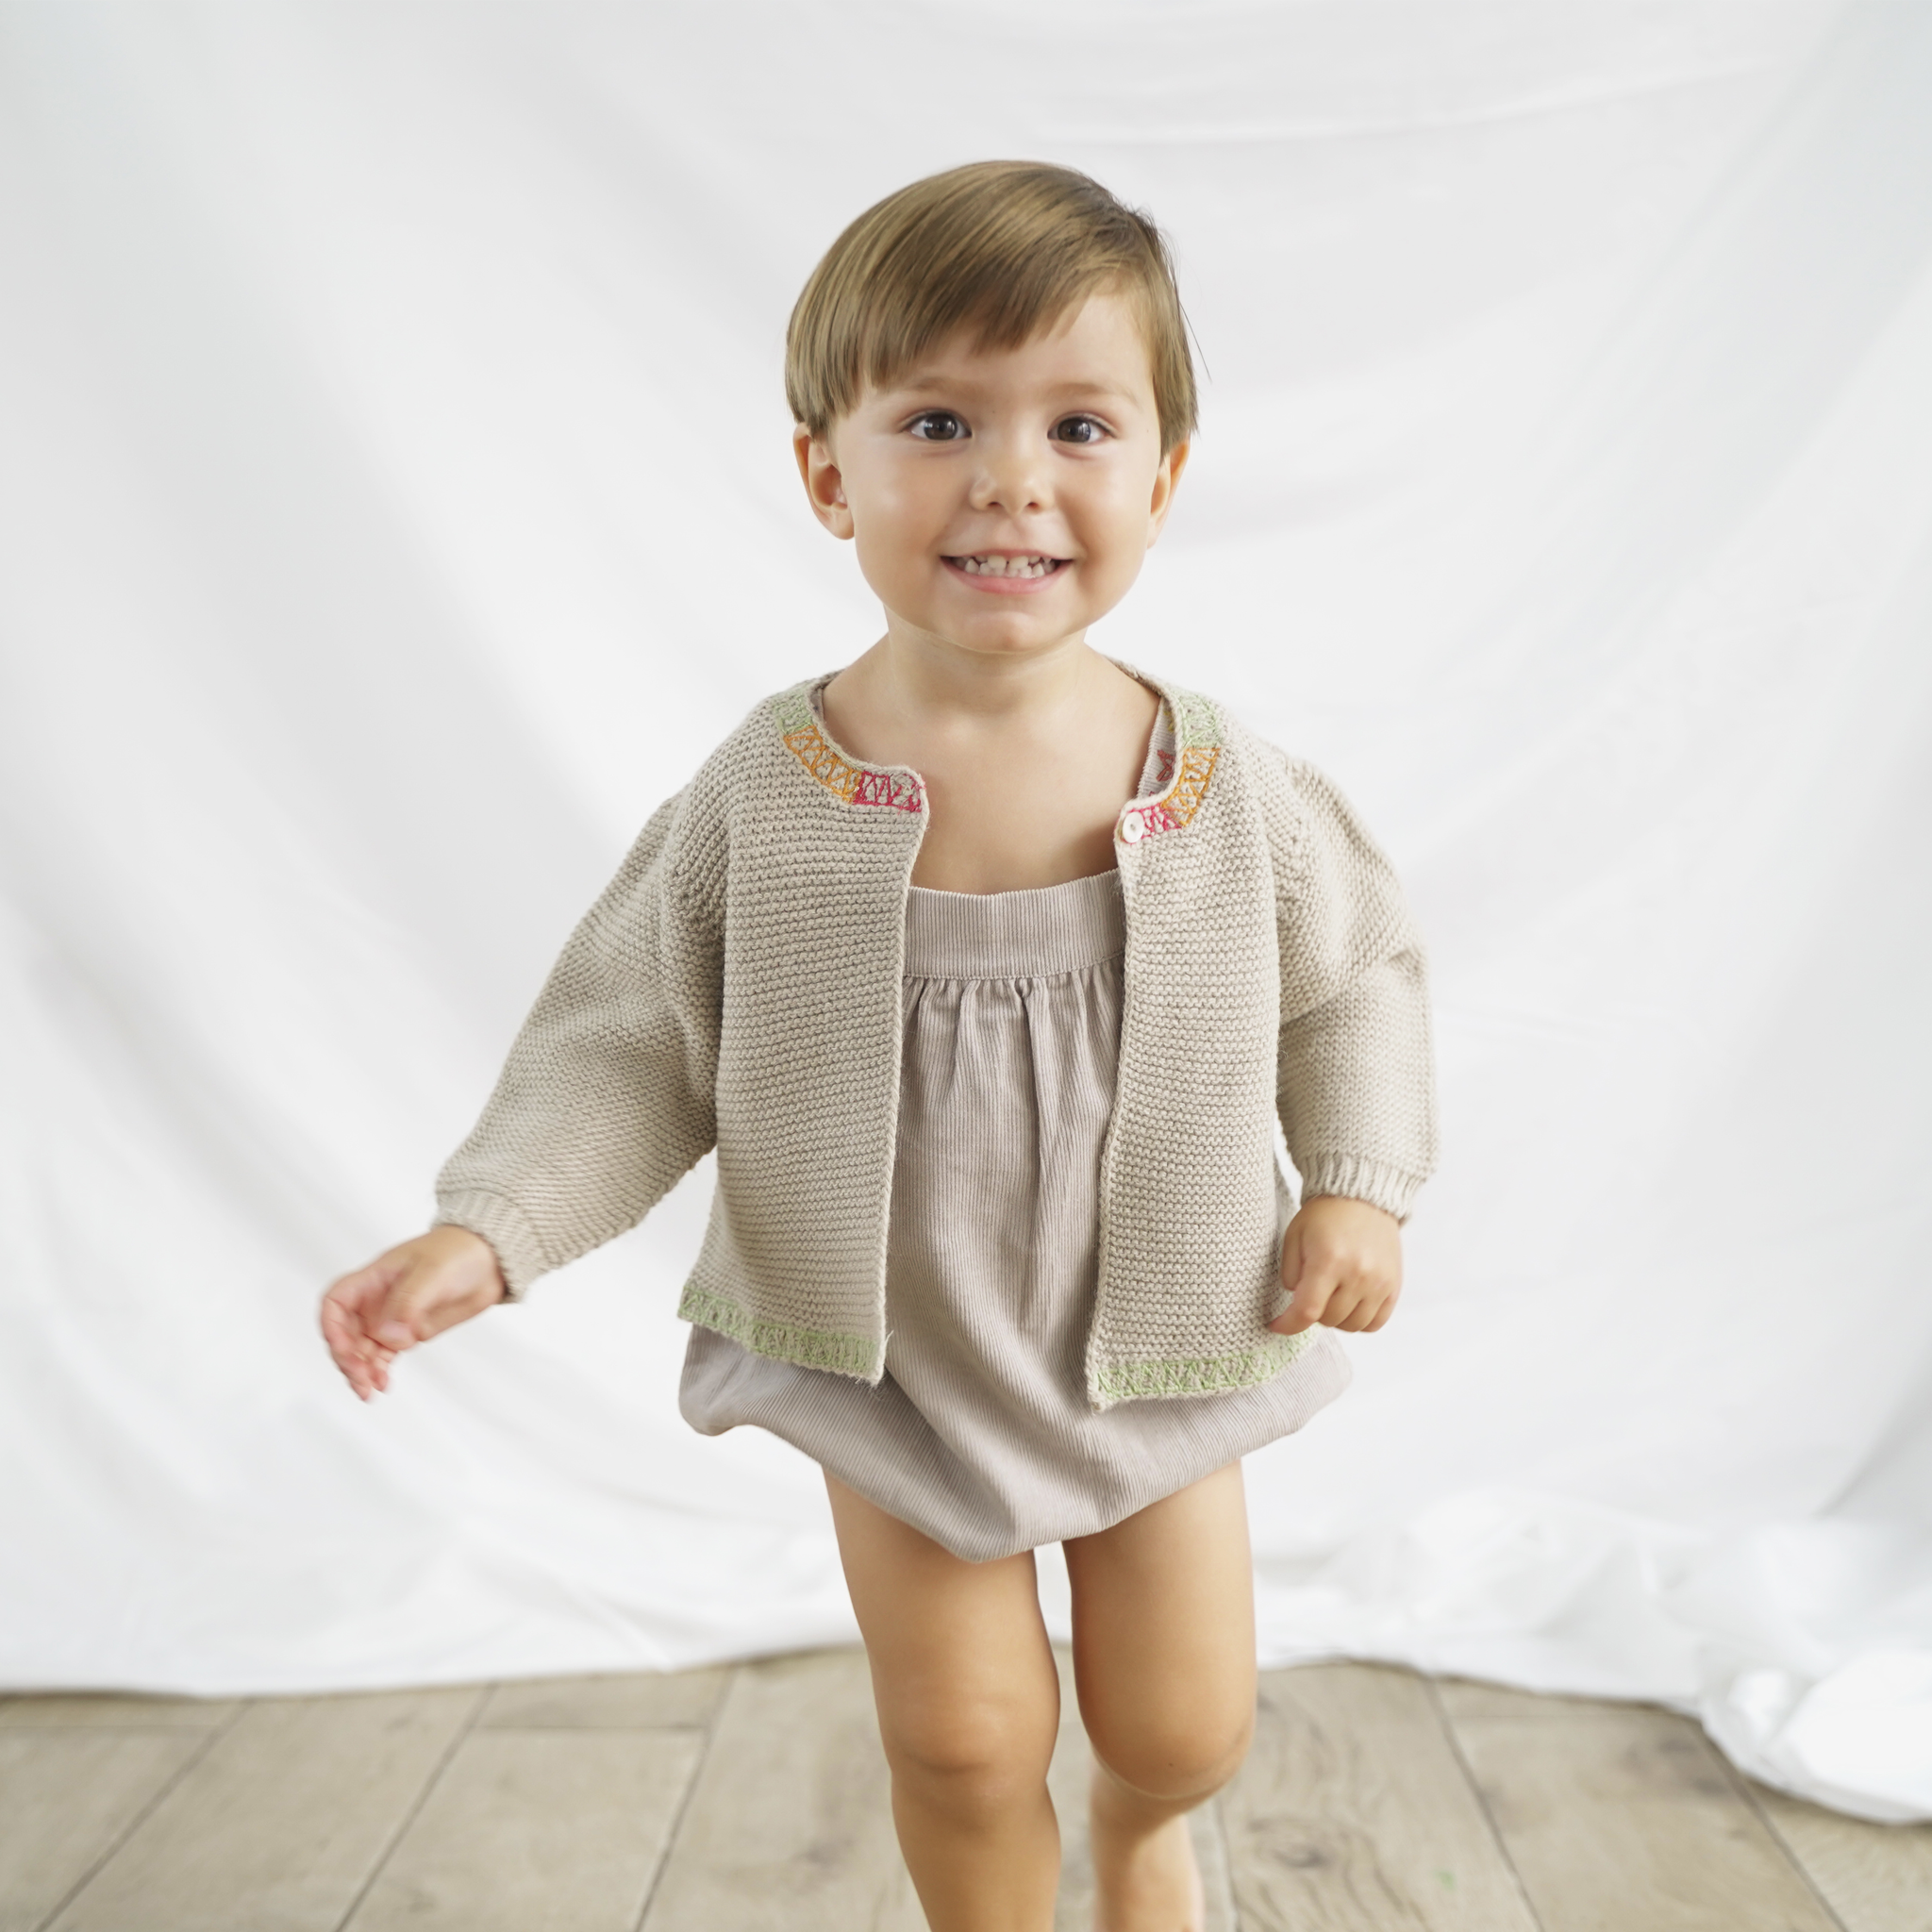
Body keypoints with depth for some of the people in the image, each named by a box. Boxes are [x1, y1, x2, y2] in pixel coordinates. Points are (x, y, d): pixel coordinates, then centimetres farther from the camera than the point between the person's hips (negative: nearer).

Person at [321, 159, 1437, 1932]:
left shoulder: (1228, 790, -14)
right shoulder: (766, 796, -17)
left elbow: (1355, 975, 1)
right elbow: (636, 1040, -9)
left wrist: (1360, 1185, -9)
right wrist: (489, 1231, -20)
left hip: (1156, 1343, 1)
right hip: (893, 1356, -1)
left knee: (1186, 1724, 17)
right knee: (962, 1740, 12)